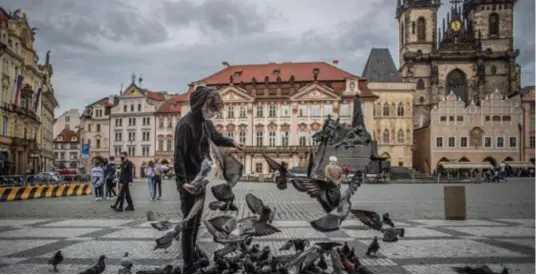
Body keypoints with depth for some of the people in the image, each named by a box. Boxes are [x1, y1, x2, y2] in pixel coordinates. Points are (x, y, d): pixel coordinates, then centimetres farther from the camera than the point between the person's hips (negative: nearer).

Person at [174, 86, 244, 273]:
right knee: (189, 224, -4)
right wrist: (183, 181, -28)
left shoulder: (206, 122, 8)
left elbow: (216, 138, 31)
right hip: (189, 182, -8)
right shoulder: (185, 124, -20)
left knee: (197, 221, 21)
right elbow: (178, 155, -23)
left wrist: (231, 142, 20)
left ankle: (193, 250, 39)